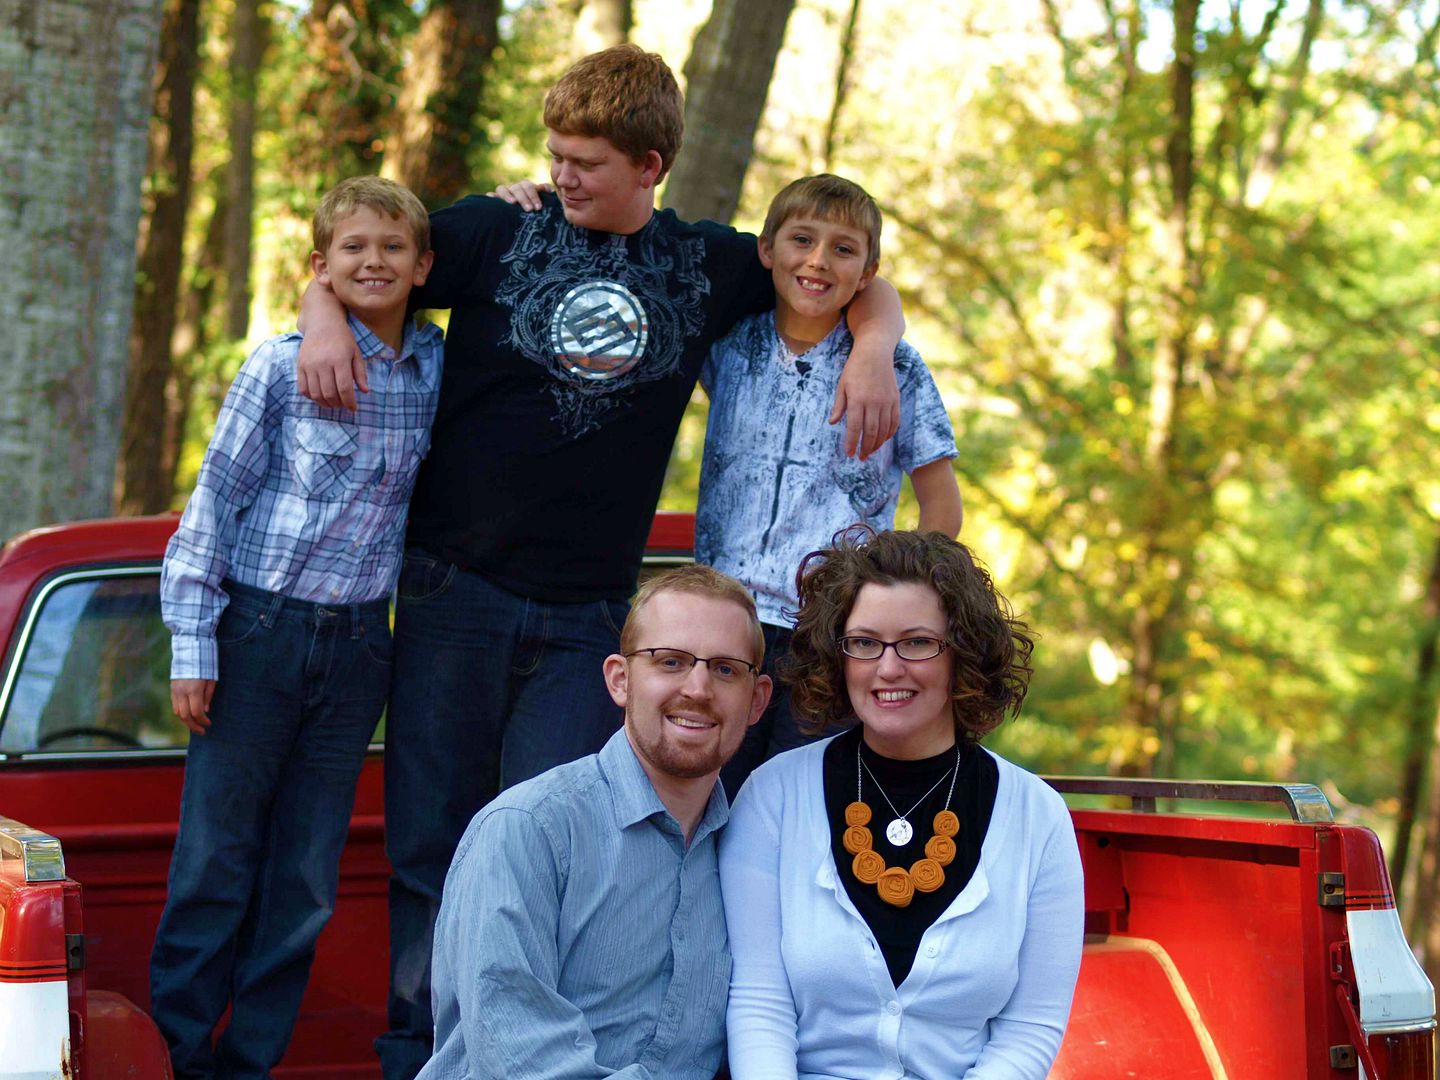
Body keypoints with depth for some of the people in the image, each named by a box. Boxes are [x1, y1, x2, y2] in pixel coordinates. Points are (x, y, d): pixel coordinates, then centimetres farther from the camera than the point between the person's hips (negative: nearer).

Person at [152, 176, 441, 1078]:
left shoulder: (438, 369, 4)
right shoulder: (283, 365, -5)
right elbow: (217, 495, -3)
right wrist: (193, 642, -6)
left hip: (359, 642, 3)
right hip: (261, 628, -3)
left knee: (307, 875, 7)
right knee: (217, 855, 0)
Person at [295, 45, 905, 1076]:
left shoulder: (710, 264, 7)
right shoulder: (496, 230, 2)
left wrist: (874, 346, -3)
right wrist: (325, 321, -11)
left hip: (585, 617, 1)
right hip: (453, 592, 0)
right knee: (430, 844, 4)